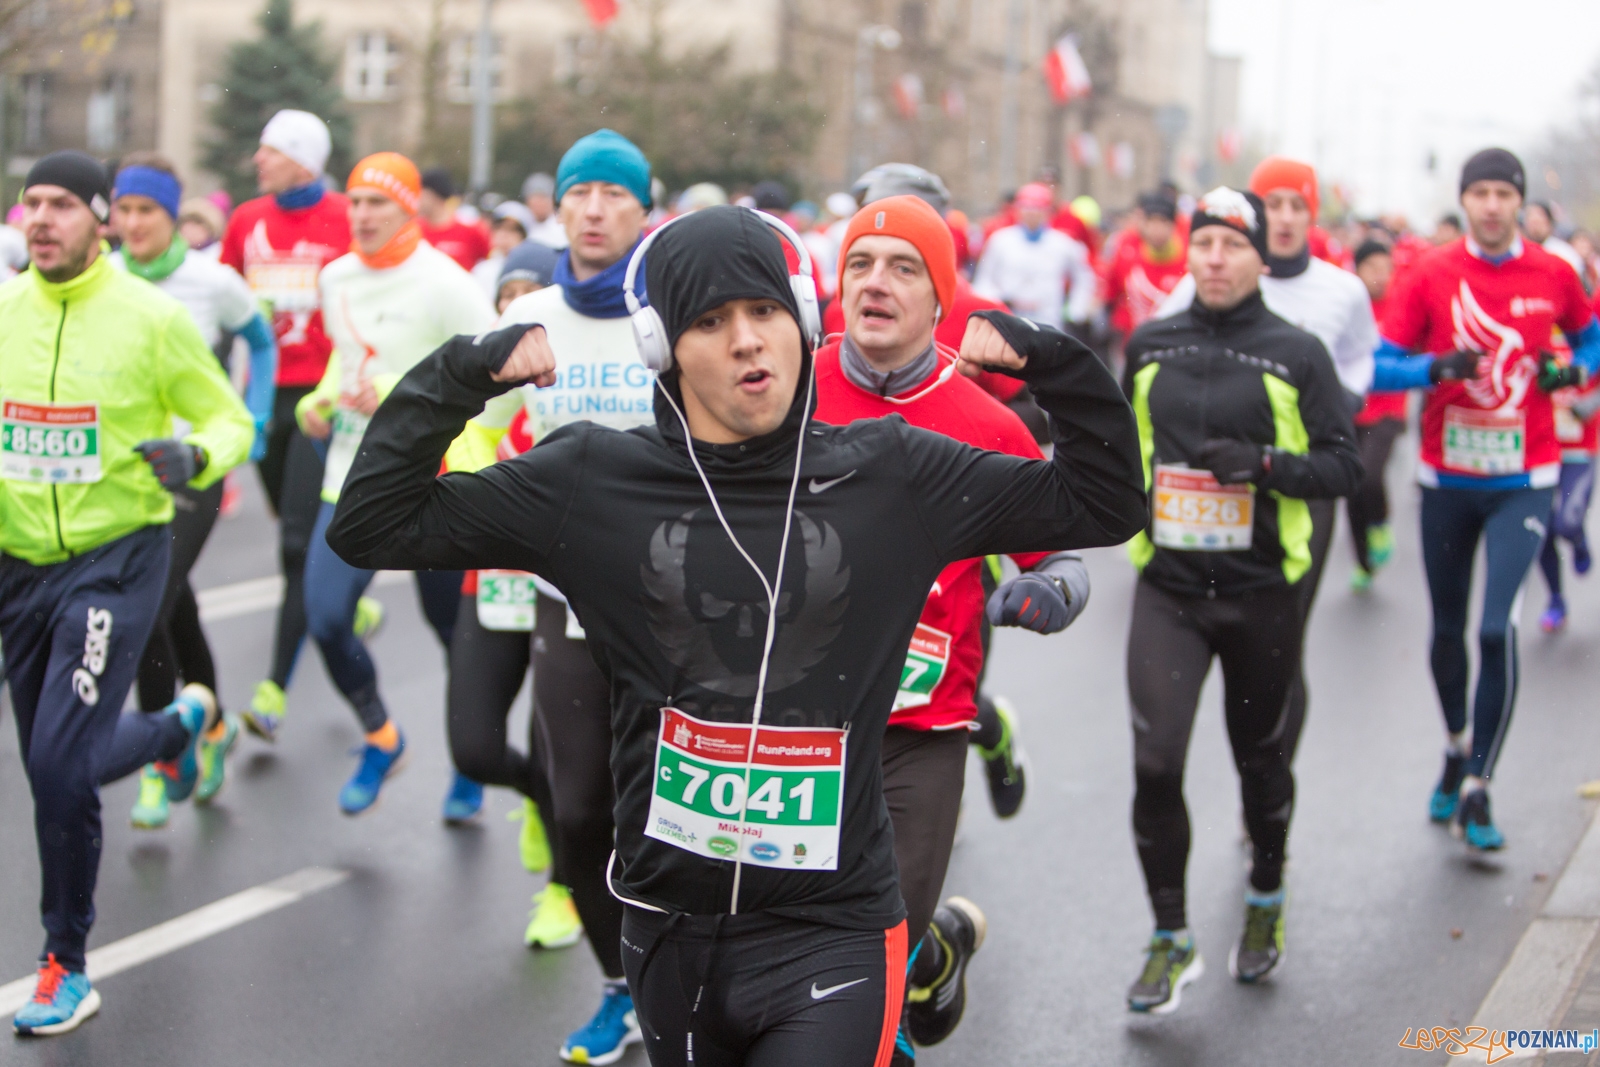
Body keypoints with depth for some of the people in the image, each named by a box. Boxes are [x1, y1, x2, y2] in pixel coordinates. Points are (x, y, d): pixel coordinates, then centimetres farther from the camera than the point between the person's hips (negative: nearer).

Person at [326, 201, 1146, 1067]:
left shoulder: (895, 475, 0)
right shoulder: (593, 481, -1)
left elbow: (1103, 501, 9)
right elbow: (374, 526, 2)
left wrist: (1046, 362, -4)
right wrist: (463, 377, -7)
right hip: (669, 931, 2)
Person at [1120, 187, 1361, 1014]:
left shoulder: (1296, 353, -4)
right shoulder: (1150, 345, 5)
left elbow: (1344, 465, -6)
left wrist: (1266, 463, -20)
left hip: (1261, 590, -1)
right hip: (1167, 590, 1)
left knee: (1259, 754, 15)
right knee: (1155, 761, -10)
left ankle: (1265, 903, 41)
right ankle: (1171, 940, 6)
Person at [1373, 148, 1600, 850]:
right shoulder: (1432, 275, -2)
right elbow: (1381, 365, -4)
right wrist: (1438, 367, -22)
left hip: (1522, 481, -1)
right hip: (1446, 477, 1)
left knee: (1497, 629, -14)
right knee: (1447, 630, 13)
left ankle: (1477, 789, -5)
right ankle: (1456, 748, 39)